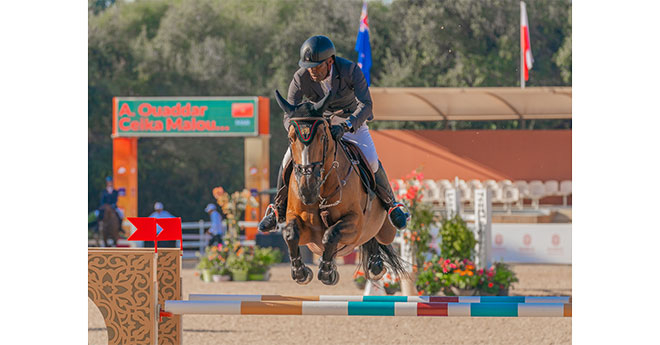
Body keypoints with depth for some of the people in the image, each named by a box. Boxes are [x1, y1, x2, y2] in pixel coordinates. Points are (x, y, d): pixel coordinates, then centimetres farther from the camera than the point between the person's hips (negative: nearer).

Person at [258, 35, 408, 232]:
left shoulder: (350, 71, -30)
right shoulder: (301, 78, -24)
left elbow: (365, 105, -38)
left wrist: (346, 126, -55)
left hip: (352, 121, -2)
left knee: (370, 161, -24)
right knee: (290, 159, -17)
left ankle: (391, 204, 2)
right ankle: (279, 210, 4)